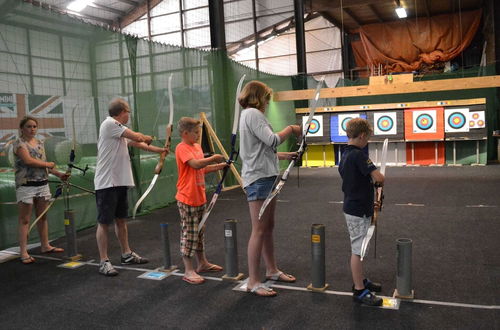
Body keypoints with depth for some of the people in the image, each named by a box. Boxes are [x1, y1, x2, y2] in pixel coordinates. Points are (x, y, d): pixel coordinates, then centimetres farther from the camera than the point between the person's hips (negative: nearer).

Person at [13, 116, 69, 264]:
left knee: (43, 217, 13)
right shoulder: (18, 143, -6)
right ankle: (23, 252, 1)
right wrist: (48, 164, -9)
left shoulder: (40, 143, 14)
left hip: (43, 184, 6)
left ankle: (45, 246, 23)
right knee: (25, 220, -2)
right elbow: (28, 160, -20)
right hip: (26, 185, -6)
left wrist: (58, 174, 9)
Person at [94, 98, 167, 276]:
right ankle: (104, 262, 5)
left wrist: (159, 150, 27)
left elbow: (136, 144, 22)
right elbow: (137, 137, -14)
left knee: (120, 219, 17)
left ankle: (126, 254, 28)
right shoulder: (109, 124, -12)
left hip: (120, 182, 9)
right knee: (104, 222, -2)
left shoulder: (119, 130, 16)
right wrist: (148, 138, 8)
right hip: (106, 183, -9)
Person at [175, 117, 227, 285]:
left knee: (199, 232, 18)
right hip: (187, 198, -8)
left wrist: (219, 166, 7)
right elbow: (196, 164, -30)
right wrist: (214, 157, -19)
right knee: (189, 233, -2)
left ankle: (202, 263, 30)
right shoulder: (182, 148, -15)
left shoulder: (197, 146, 11)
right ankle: (188, 271, 7)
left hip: (199, 197, 8)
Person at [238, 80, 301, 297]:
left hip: (265, 177, 11)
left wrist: (284, 156, 21)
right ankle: (253, 282, 2)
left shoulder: (250, 115, 20)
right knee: (259, 230, -6)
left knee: (268, 227, 17)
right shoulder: (252, 113, -11)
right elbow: (272, 140, -20)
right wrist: (290, 129, -3)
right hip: (258, 178, -11)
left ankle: (272, 270, 30)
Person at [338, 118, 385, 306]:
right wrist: (378, 179, -5)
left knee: (358, 248, 21)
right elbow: (378, 178, -29)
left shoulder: (344, 155, 9)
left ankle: (360, 281, 36)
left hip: (352, 207, 10)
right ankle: (359, 291, 12)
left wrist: (368, 202, 15)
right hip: (358, 211, -10)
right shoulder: (358, 155, -20)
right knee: (358, 250, 1)